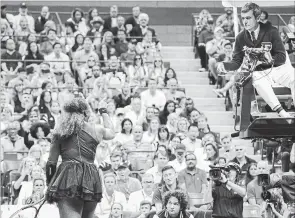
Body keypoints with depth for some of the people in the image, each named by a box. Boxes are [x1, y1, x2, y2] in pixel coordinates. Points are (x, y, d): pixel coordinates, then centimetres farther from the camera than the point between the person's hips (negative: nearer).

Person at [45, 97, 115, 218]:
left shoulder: (60, 131, 8)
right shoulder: (96, 131, 8)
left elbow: (51, 162, 8)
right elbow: (111, 133, 33)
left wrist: (50, 185, 18)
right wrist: (103, 112, 47)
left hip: (66, 177, -1)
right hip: (90, 179, 1)